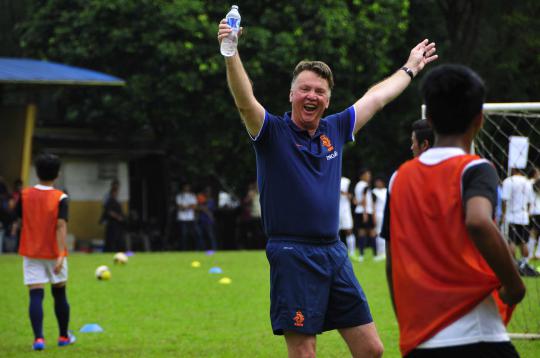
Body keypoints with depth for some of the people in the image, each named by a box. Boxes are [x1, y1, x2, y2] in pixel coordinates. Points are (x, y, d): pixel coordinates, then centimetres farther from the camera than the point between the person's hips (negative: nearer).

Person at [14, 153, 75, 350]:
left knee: (35, 295, -4)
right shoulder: (60, 198, -10)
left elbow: (19, 218, 12)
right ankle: (64, 336, 27)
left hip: (31, 253, 1)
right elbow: (61, 226, -19)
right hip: (54, 253, -1)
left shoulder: (25, 195, -2)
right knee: (59, 294, 16)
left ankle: (38, 338, -19)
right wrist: (61, 255, -24)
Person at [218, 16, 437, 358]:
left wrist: (410, 68, 40)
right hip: (293, 256, -6)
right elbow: (245, 102, -23)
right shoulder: (273, 132, -4)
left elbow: (376, 97, 27)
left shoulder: (334, 130, 12)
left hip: (335, 253, 6)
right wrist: (231, 54, -39)